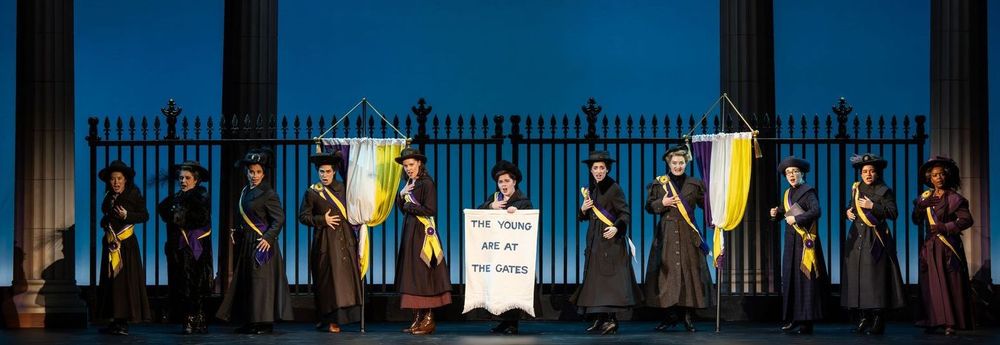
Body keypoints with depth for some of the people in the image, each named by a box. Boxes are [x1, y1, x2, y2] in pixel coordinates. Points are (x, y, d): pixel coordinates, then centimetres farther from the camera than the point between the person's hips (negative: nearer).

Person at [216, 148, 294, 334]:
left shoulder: (268, 194, -10)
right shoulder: (245, 192, 12)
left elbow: (279, 219, -15)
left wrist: (268, 237, -23)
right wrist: (236, 232, 7)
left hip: (261, 243, -8)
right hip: (245, 243, 8)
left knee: (261, 280, -7)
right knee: (245, 280, 10)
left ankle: (264, 322, -3)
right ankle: (250, 321, 17)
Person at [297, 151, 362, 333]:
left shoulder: (342, 188, 10)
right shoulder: (312, 193, -2)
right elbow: (303, 216, -1)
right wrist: (322, 220, -10)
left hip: (345, 239, 4)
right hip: (325, 241, -4)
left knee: (346, 276, 2)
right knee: (328, 279, -6)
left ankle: (340, 316, 10)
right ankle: (329, 320, -3)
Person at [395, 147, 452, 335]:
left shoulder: (427, 183, -10)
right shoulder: (409, 184, 15)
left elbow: (430, 209, -18)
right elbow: (403, 208, 15)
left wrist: (410, 206, -6)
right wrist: (402, 194, -2)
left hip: (423, 233, -8)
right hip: (410, 232, 8)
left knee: (423, 275, -7)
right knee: (412, 276, 6)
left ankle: (429, 320, -3)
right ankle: (418, 319, 8)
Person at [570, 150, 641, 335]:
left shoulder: (614, 188, -9)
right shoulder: (591, 190, 12)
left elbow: (626, 214, -14)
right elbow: (583, 217, 18)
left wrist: (616, 228, -30)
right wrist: (583, 209, -4)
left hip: (612, 240, -8)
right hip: (594, 241, 8)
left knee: (610, 278, -11)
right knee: (595, 279, 7)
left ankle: (611, 319, -12)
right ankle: (600, 319, 10)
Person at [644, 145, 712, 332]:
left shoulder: (695, 184, 6)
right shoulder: (658, 183, 7)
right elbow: (649, 206, 6)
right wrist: (662, 203, -9)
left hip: (688, 235, 0)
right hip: (667, 234, 0)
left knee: (690, 272, -3)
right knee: (668, 273, -2)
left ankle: (689, 315, 2)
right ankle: (671, 314, 4)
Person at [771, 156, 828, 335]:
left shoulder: (808, 192, -9)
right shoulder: (787, 193, 14)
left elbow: (816, 211, -24)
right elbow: (783, 212, 21)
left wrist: (796, 219, -23)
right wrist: (776, 214, -1)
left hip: (805, 241, -8)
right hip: (791, 241, 8)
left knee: (805, 278, -8)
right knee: (790, 278, 6)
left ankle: (807, 322, -7)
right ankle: (794, 319, 11)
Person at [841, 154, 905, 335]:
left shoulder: (884, 191, -4)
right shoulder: (856, 188, 12)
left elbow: (893, 213, -12)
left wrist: (872, 206, -17)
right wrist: (848, 212, 5)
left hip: (875, 240, -6)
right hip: (857, 237, 6)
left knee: (875, 278, -9)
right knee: (857, 277, 3)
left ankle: (877, 322, -8)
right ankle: (862, 320, 8)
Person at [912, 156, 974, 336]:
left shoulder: (954, 198, -2)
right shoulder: (925, 198, 13)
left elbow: (967, 220, -10)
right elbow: (916, 221, 9)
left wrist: (945, 227, -16)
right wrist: (921, 206, -8)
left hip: (949, 246, -5)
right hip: (930, 246, 5)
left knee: (950, 284, -7)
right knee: (931, 285, 1)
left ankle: (951, 323, -8)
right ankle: (934, 321, 4)